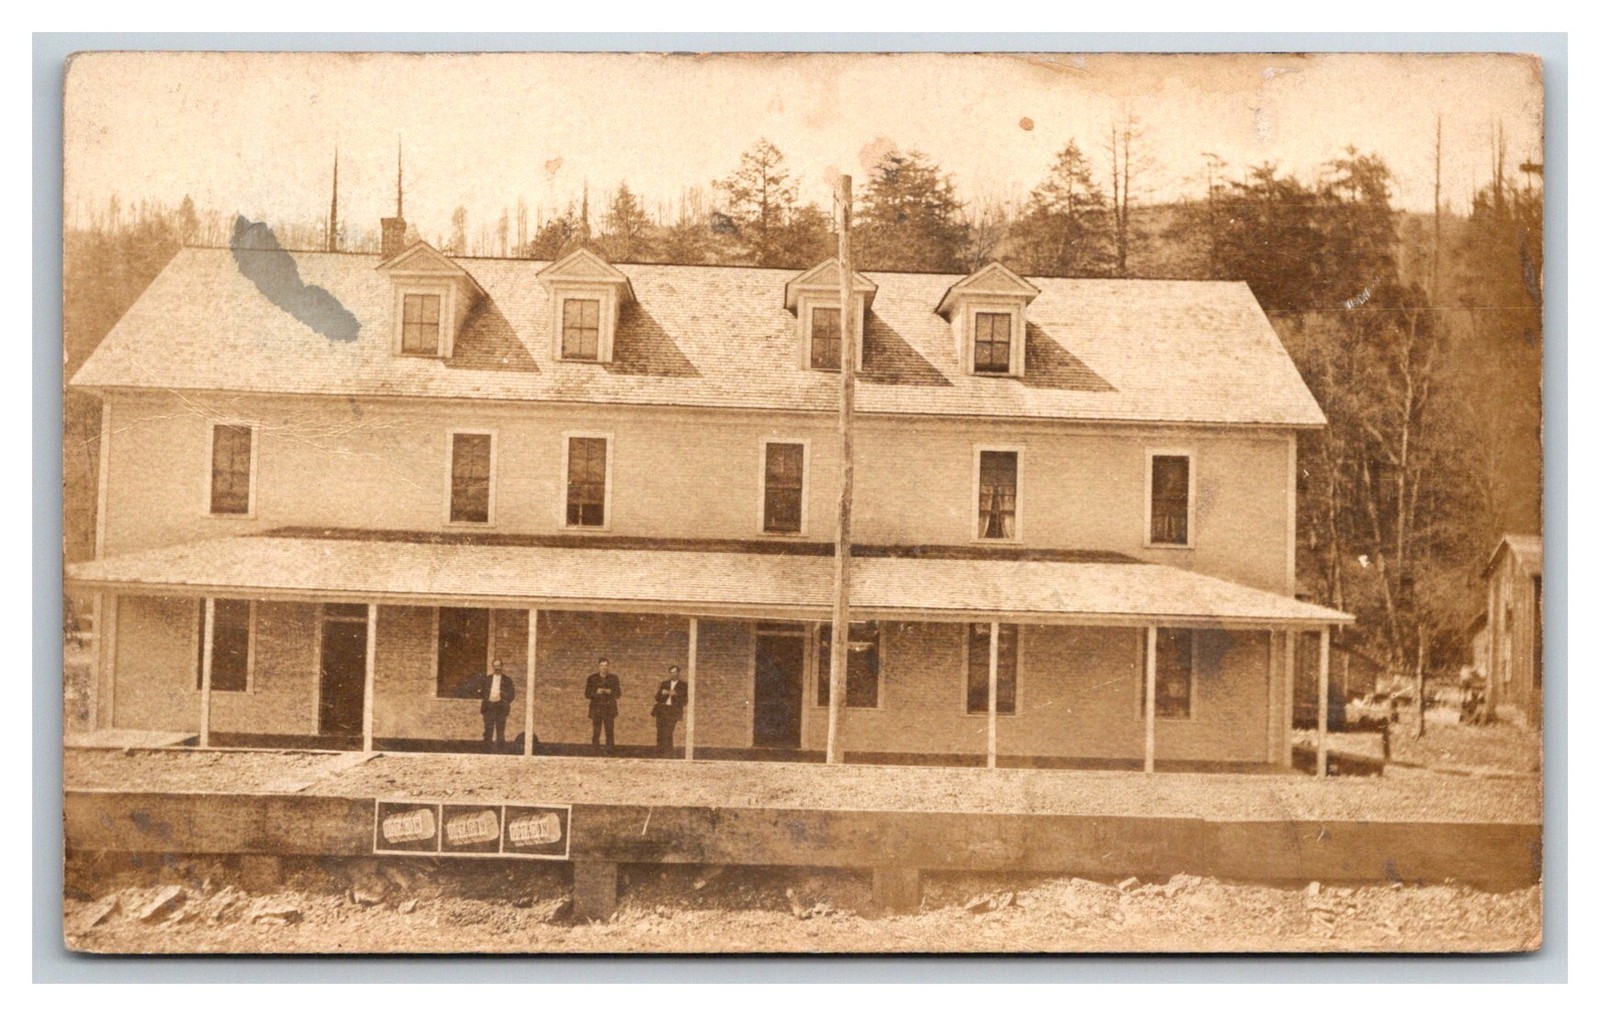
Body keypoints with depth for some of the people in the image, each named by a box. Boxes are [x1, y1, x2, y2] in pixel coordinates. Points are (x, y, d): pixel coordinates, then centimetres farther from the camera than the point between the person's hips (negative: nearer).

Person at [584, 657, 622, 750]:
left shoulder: (613, 678, 5)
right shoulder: (592, 678, 2)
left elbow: (618, 694, 6)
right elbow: (587, 694, 3)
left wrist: (610, 692, -14)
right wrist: (596, 692, -15)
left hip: (609, 709, 1)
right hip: (596, 709, -1)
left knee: (610, 732, -2)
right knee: (596, 733, -5)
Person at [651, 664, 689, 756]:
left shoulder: (683, 686, 8)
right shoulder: (664, 684, 17)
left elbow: (685, 702, 2)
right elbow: (657, 698, 12)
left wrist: (676, 695, -12)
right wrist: (662, 693, -8)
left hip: (673, 711, -3)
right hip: (662, 710, 3)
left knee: (667, 732, -14)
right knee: (660, 732, -2)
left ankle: (667, 753, -9)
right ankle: (659, 752, 5)